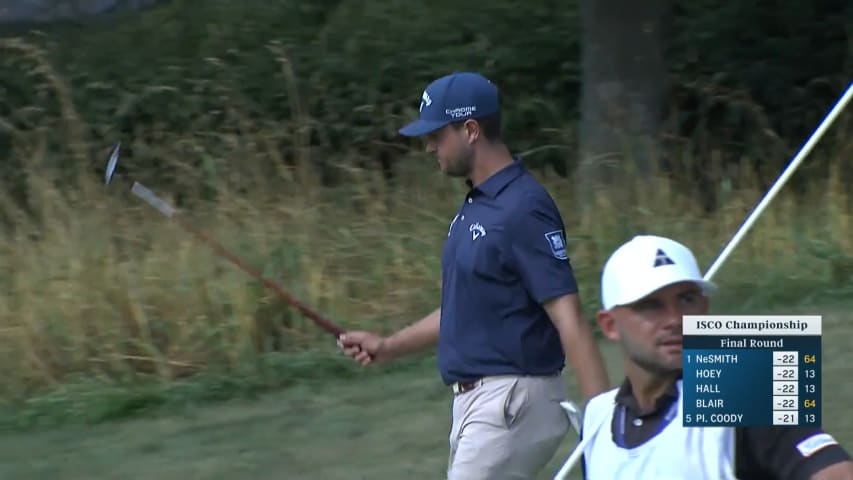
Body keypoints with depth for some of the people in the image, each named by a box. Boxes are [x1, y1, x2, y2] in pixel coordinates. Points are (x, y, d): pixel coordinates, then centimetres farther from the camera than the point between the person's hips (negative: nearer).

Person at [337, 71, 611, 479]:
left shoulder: (523, 209, -17)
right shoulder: (474, 207, 14)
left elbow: (569, 320, -22)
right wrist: (388, 347, 21)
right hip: (476, 400, 10)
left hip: (512, 403, -10)